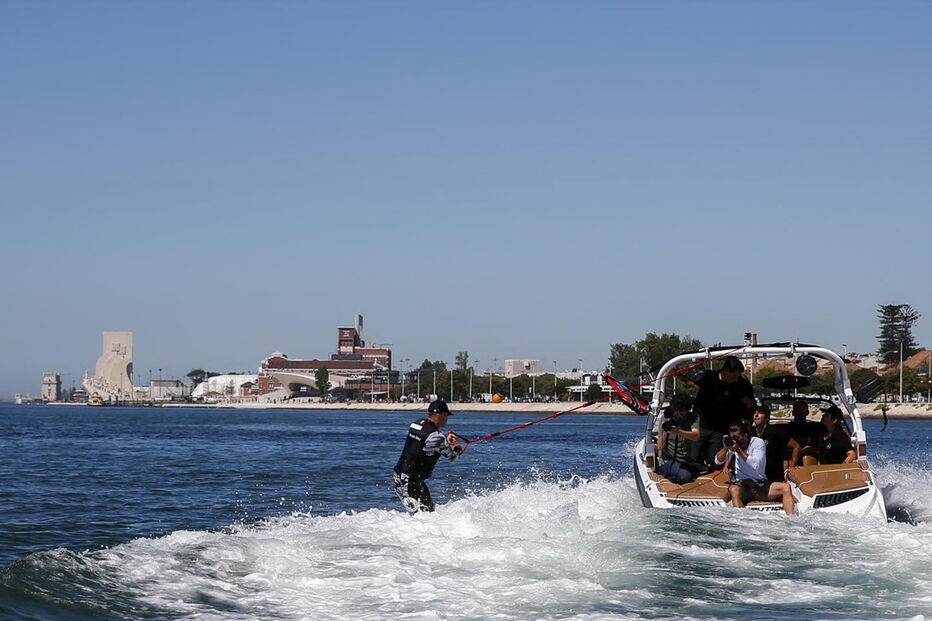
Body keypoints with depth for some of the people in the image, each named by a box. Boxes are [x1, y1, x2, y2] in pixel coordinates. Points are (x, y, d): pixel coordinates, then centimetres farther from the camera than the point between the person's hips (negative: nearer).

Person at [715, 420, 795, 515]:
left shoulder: (758, 442, -1)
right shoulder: (732, 443, 9)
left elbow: (756, 465, -16)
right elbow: (718, 461, 4)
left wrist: (738, 450, -18)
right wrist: (726, 447, -13)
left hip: (760, 484, 0)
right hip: (741, 484, 0)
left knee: (785, 487, -21)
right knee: (734, 489, -37)